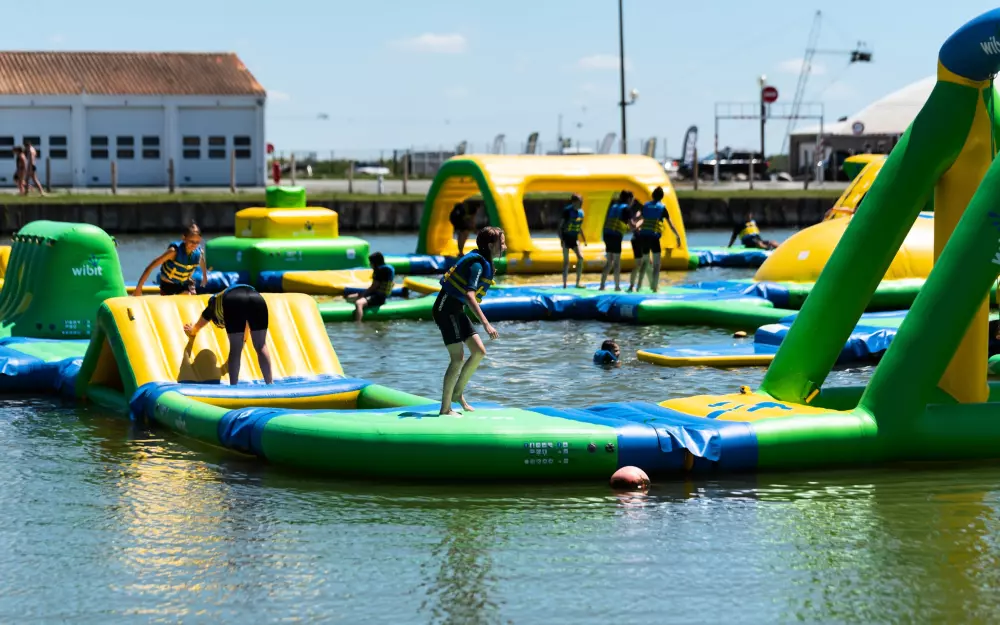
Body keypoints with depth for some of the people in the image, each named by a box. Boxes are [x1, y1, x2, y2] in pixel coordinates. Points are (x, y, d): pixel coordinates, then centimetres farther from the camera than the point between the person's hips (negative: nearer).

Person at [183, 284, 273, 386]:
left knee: (235, 349, 5)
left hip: (234, 302, -3)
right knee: (261, 346, 10)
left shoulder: (213, 304, 39)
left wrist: (192, 331, 79)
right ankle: (270, 384, 5)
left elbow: (197, 326, 58)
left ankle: (233, 386, 0)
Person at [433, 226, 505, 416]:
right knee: (457, 358, -10)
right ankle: (445, 408, -6)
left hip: (457, 310, 10)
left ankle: (457, 393, 19)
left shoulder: (484, 262, 11)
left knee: (479, 351, 7)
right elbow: (469, 295, -30)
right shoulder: (478, 264, -19)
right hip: (447, 308, -10)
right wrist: (486, 324, -35)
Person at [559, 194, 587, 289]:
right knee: (566, 261, -2)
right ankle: (564, 284, 6)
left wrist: (584, 239, 15)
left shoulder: (581, 212, 7)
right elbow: (560, 226, -10)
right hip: (566, 238, -5)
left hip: (574, 239, 5)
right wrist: (561, 239, -18)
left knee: (580, 258, -9)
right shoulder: (567, 211, -12)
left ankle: (578, 283, -3)